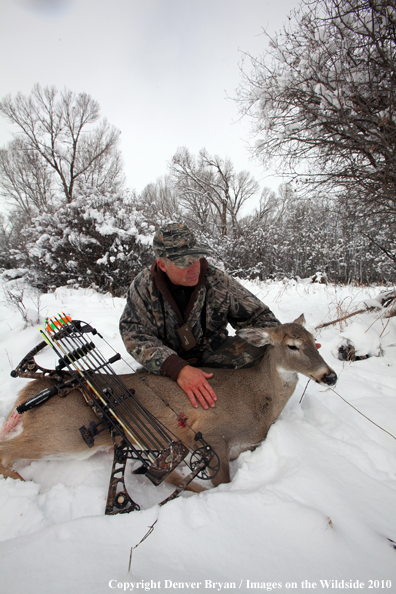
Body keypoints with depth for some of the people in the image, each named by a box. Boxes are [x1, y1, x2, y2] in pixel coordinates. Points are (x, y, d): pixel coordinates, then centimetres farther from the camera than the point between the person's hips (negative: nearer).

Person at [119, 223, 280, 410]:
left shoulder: (218, 281, -11)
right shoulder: (143, 286, -13)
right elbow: (135, 335, -22)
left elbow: (257, 314, -3)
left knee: (260, 350, -24)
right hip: (168, 364, 1)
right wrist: (177, 368, -38)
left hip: (213, 353, 0)